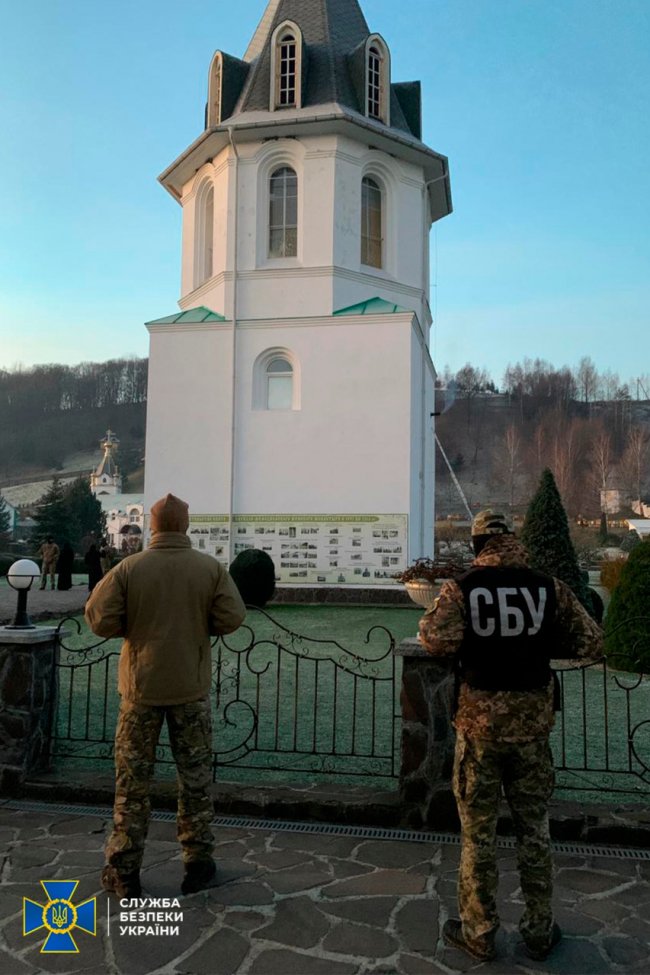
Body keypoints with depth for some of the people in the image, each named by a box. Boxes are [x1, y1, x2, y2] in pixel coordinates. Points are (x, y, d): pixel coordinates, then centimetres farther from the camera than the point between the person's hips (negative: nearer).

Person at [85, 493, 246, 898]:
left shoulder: (129, 568, -9)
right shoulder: (211, 568, -7)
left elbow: (99, 619, -12)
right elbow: (232, 618, -11)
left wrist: (134, 624, 6)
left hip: (142, 686, 0)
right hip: (191, 686, 1)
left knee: (133, 781, 11)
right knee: (196, 777, 13)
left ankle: (124, 871, 19)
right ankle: (198, 862, 22)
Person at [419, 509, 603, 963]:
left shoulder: (462, 588, -9)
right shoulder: (549, 587, -3)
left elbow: (436, 640, -21)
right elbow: (592, 644, -1)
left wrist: (466, 645, 1)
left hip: (479, 721, -2)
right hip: (532, 721, 2)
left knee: (478, 830, 11)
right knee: (534, 828, 17)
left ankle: (479, 933, 23)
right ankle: (539, 930, 29)